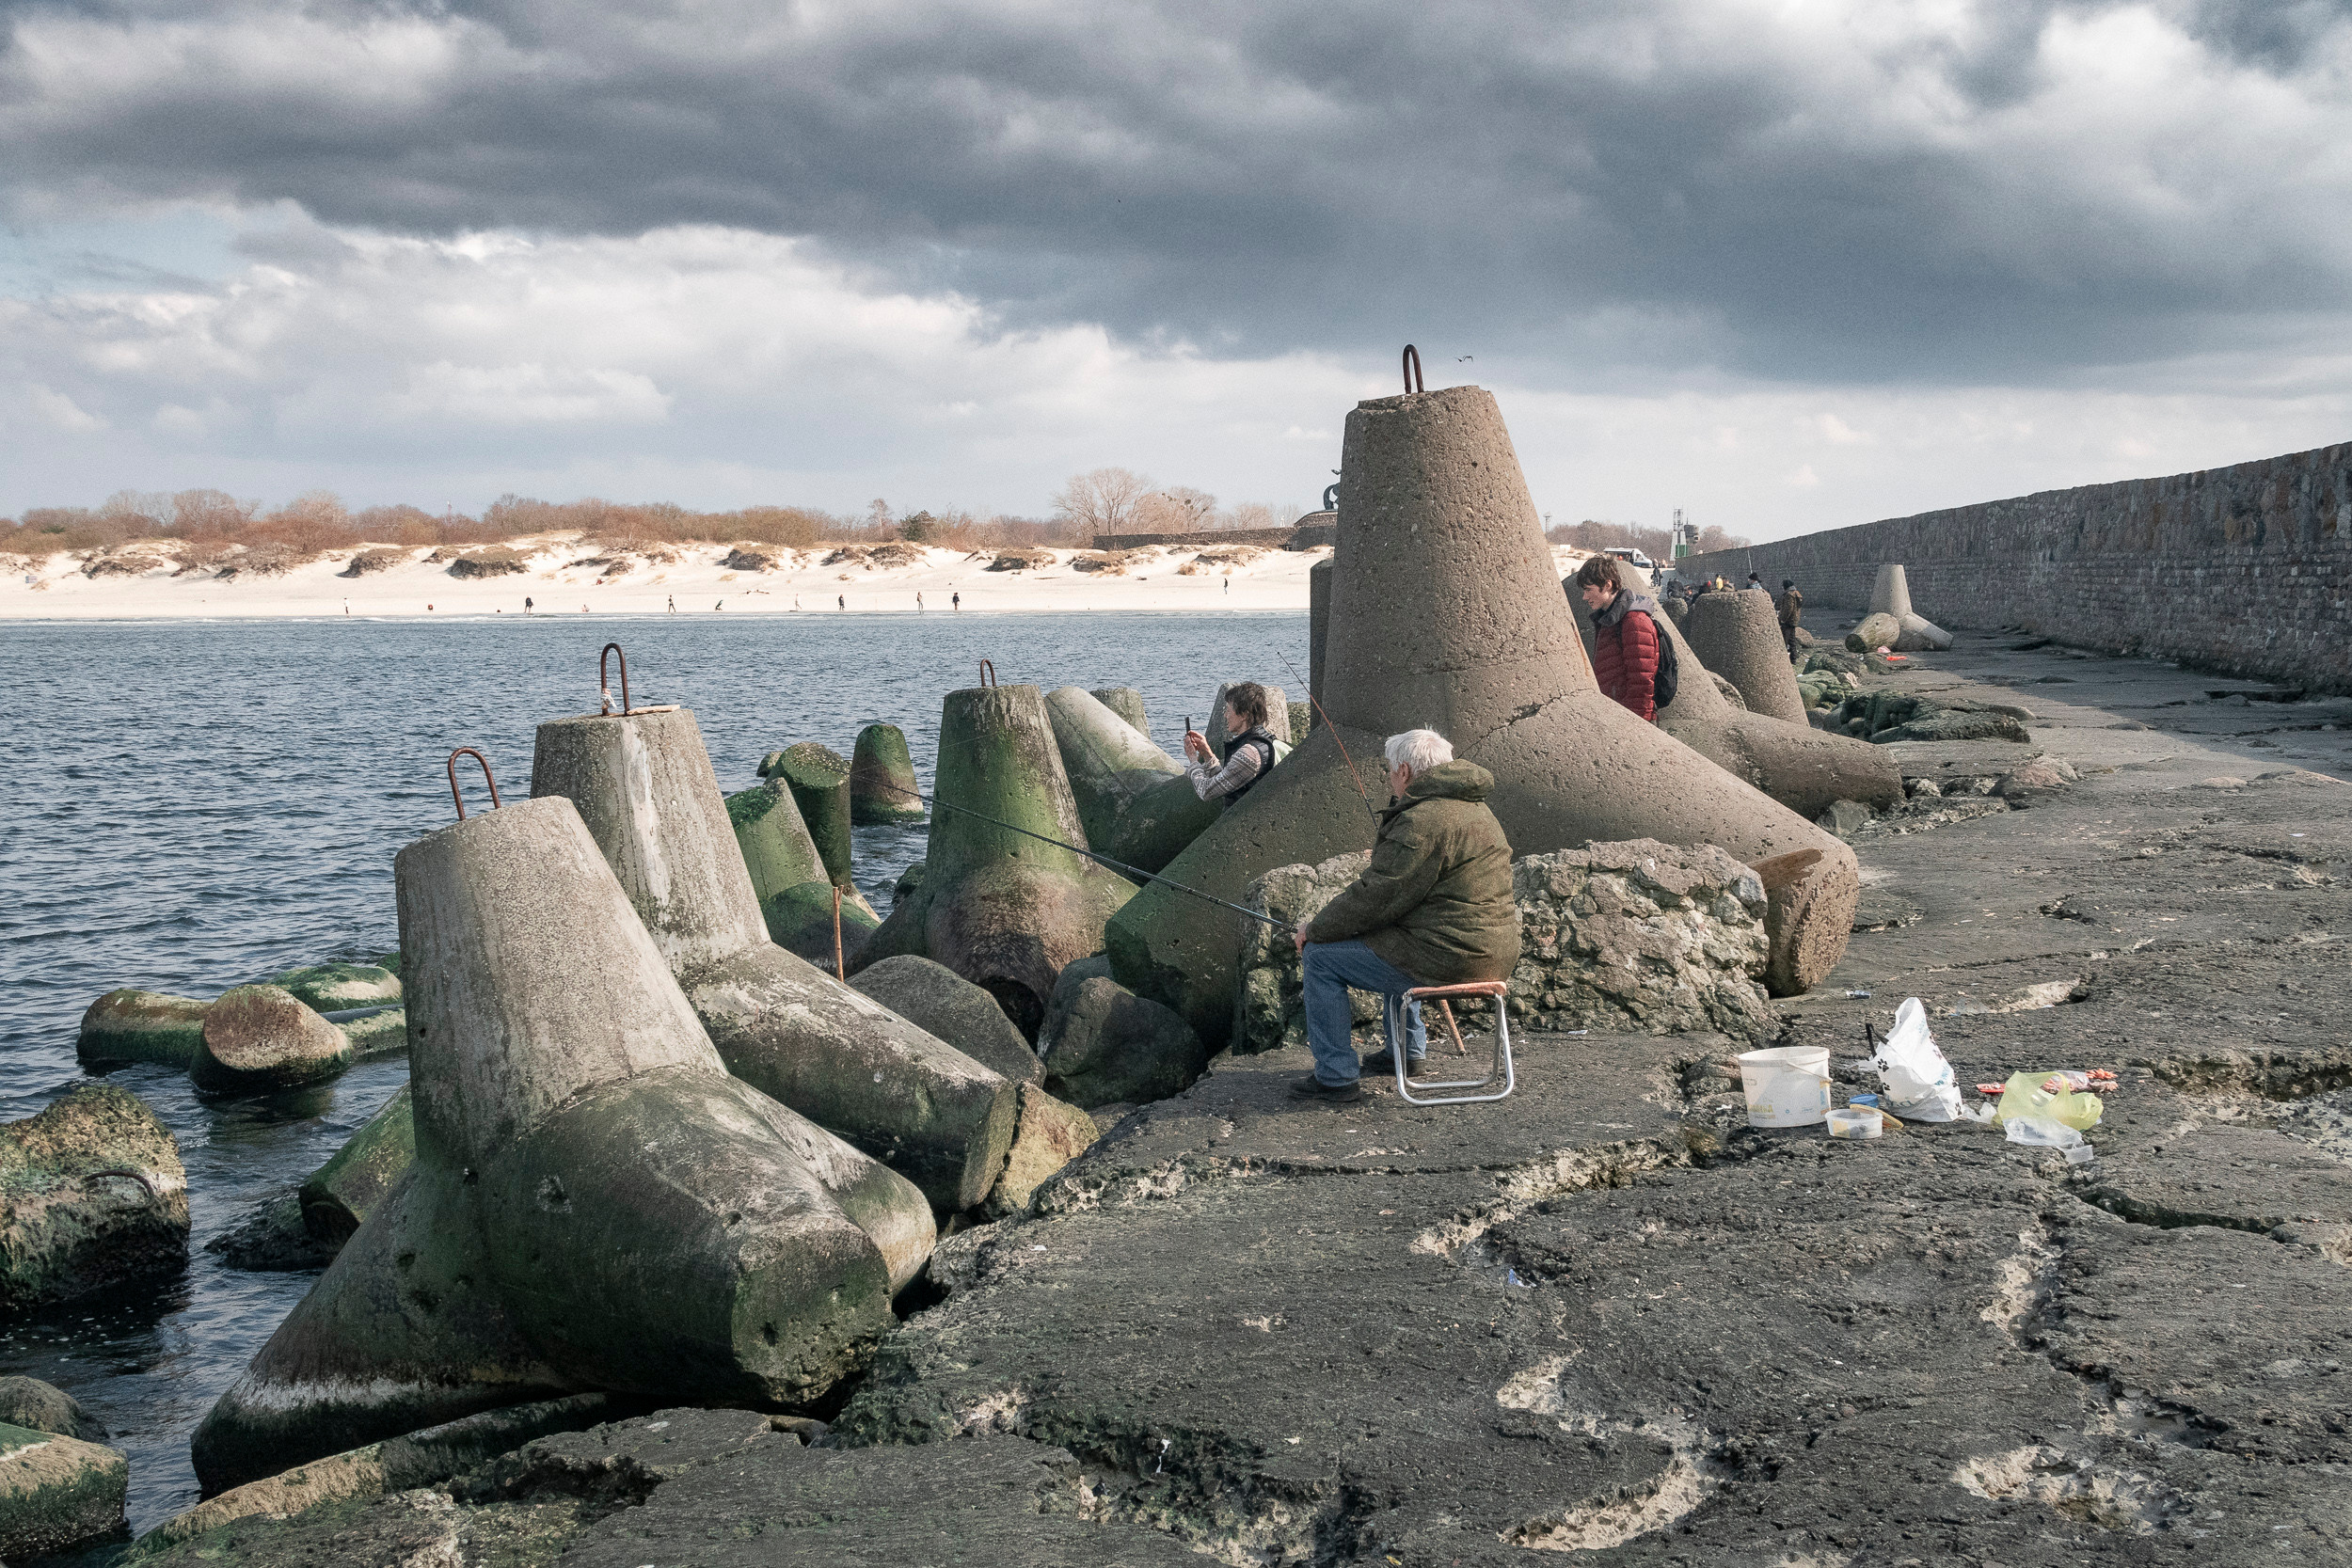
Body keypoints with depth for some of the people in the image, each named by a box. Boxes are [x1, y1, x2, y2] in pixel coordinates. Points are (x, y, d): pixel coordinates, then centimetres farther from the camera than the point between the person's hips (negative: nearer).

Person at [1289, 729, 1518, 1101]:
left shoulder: (1422, 822, -19)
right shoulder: (1476, 808, 15)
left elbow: (1375, 898, -17)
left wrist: (1314, 930, -5)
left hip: (1448, 959, -10)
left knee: (1320, 956, -1)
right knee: (1393, 942, 38)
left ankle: (1335, 1075, 4)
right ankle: (1407, 1052, 41)